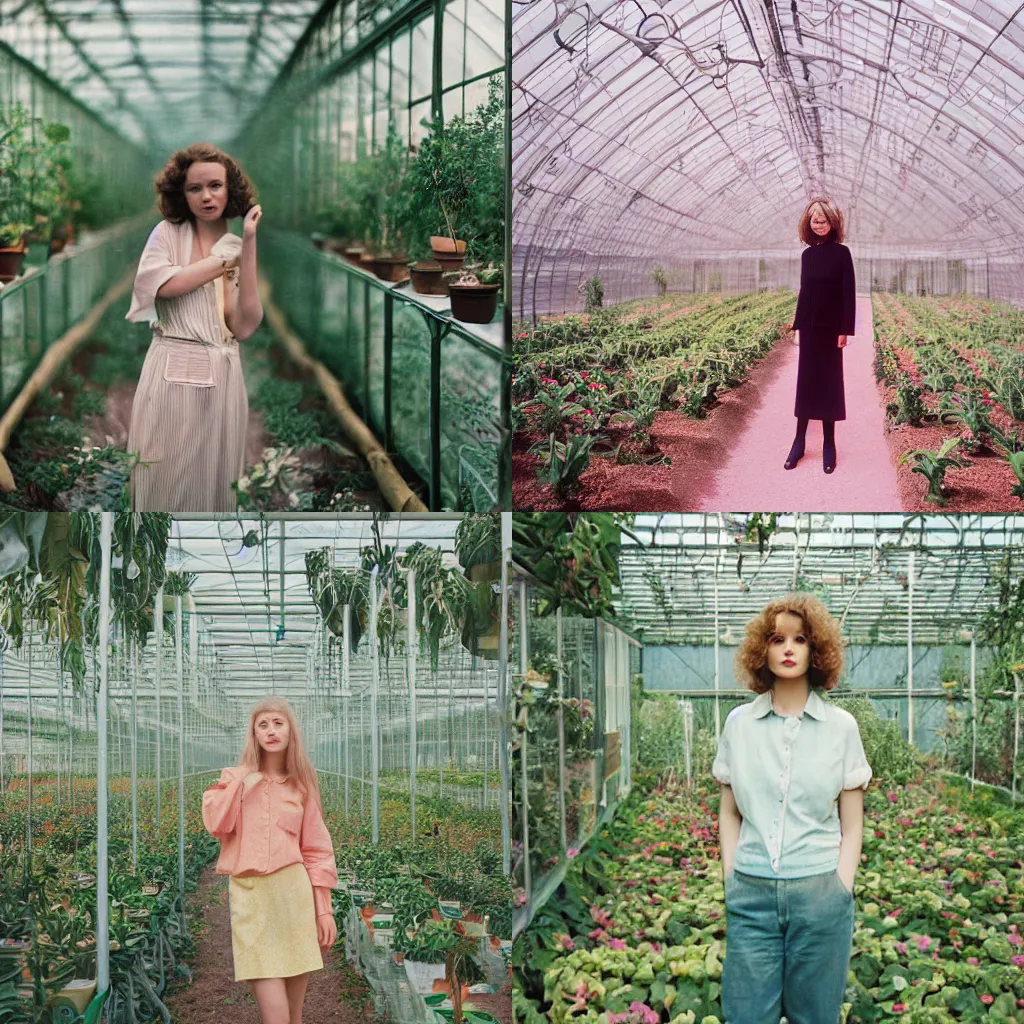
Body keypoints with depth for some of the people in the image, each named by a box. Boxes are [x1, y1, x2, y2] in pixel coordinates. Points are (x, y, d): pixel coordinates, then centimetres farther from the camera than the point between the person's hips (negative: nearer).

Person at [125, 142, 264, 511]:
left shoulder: (239, 248, 10)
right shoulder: (166, 233, 7)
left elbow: (245, 327, -6)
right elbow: (166, 284, -15)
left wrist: (248, 248, -11)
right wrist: (227, 260, -4)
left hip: (221, 379, 2)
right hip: (171, 375, -2)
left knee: (213, 484, 5)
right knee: (165, 483, 0)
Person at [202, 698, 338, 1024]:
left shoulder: (301, 786, 10)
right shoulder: (236, 780, 9)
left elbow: (316, 850, 8)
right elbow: (216, 825, -9)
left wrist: (324, 909, 2)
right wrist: (238, 781, -8)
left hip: (294, 893, 2)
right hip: (250, 894, -2)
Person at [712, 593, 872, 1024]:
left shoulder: (841, 726, 0)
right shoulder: (738, 723, 4)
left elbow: (851, 826, 3)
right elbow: (729, 813, 11)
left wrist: (841, 892, -5)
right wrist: (730, 881, 2)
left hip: (819, 894, -1)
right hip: (750, 894, 1)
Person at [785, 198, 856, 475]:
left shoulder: (841, 253, -6)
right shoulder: (807, 254, 6)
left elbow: (849, 293, -8)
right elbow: (804, 291, 11)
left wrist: (845, 330, -13)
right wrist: (798, 325, 8)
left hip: (831, 327, -4)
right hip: (809, 327, 4)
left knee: (829, 382, 1)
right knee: (806, 381, 6)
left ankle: (829, 444, 8)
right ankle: (799, 441, 11)